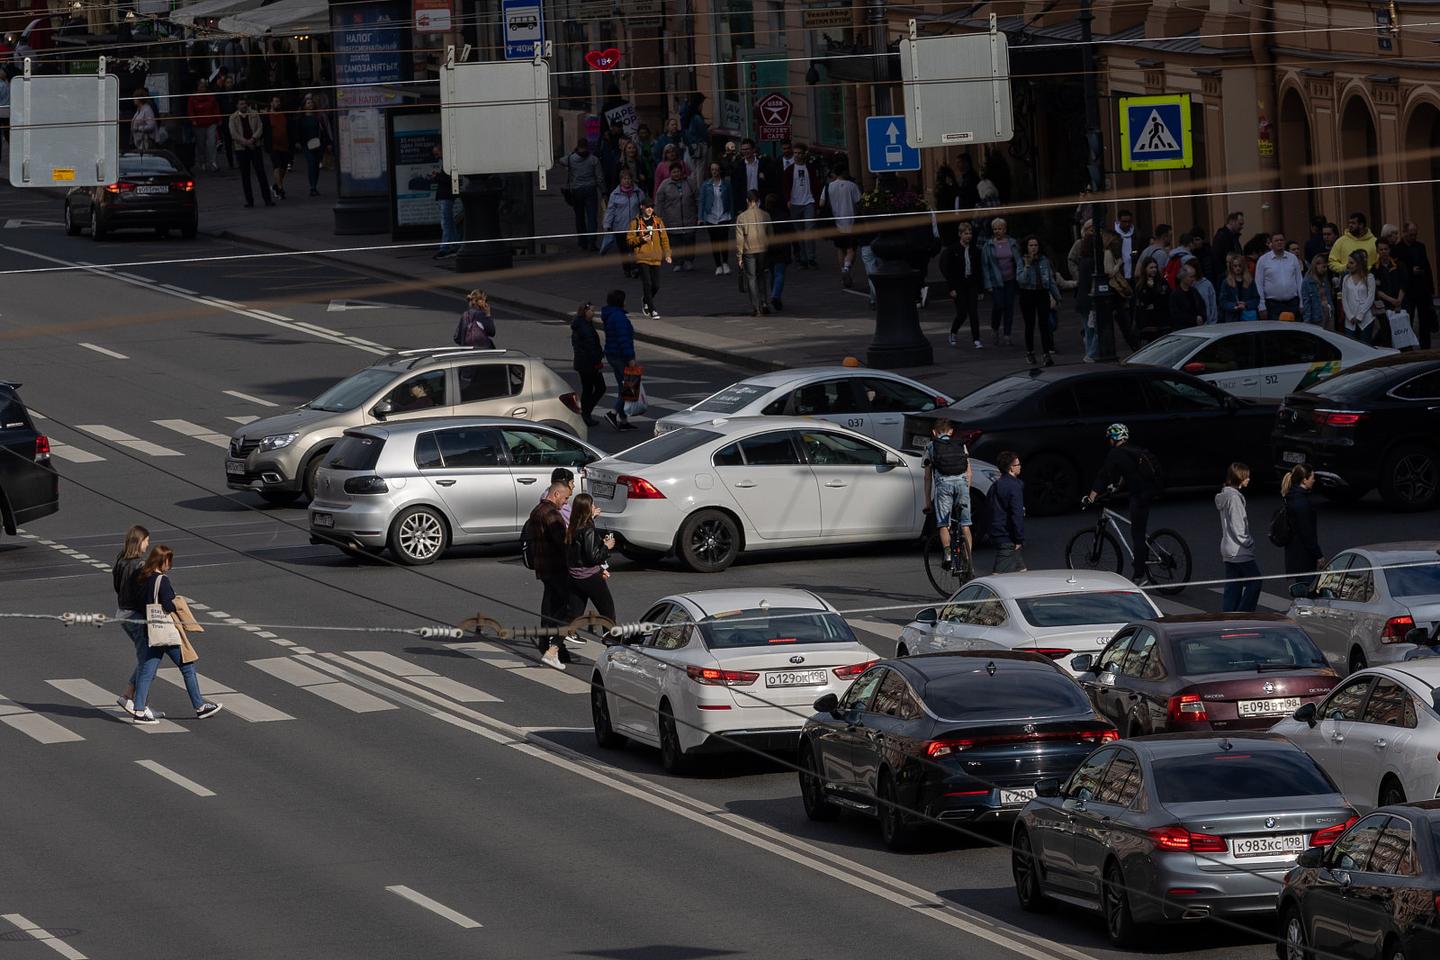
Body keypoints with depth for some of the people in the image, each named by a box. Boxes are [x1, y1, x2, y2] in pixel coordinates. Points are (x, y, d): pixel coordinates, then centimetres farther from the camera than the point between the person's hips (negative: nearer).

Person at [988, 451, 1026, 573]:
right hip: (1008, 539, -10)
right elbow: (1017, 514, -20)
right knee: (1000, 573, -12)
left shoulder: (996, 485, 15)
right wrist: (1019, 539, -15)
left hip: (997, 535, 10)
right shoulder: (1014, 485, -14)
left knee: (1020, 570, 16)